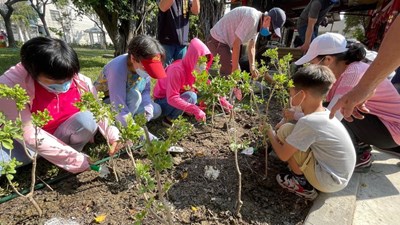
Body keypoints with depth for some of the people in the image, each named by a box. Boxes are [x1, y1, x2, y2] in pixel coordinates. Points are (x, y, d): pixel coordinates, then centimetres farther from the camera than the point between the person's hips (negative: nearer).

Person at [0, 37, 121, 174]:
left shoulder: (81, 82, -18)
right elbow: (29, 135, -28)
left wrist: (113, 136, -24)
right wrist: (75, 160, -30)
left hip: (64, 135, 4)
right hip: (31, 144, -3)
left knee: (87, 119, -26)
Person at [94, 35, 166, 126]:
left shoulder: (143, 64, -18)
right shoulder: (118, 69, -36)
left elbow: (145, 91, -8)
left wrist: (148, 110, -25)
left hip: (125, 101, 6)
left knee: (156, 110, -8)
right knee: (134, 95, -32)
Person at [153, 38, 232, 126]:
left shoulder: (197, 69, -10)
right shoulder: (177, 70, -31)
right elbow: (172, 98, -37)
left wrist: (222, 100, -16)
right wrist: (195, 109, -44)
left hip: (179, 98, 7)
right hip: (163, 102, -7)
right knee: (191, 96, -32)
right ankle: (169, 119, -14)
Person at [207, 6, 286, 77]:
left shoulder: (258, 23, 7)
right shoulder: (252, 18, -23)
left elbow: (251, 47, 15)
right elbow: (236, 44, -25)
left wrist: (252, 66, 5)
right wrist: (235, 68, -21)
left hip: (225, 42, 10)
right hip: (217, 41, -10)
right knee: (230, 73, -14)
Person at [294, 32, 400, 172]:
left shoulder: (353, 73, -31)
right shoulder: (338, 70, -7)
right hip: (377, 119, 8)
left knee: (335, 114, -26)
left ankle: (361, 157, 0)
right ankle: (361, 144, 13)